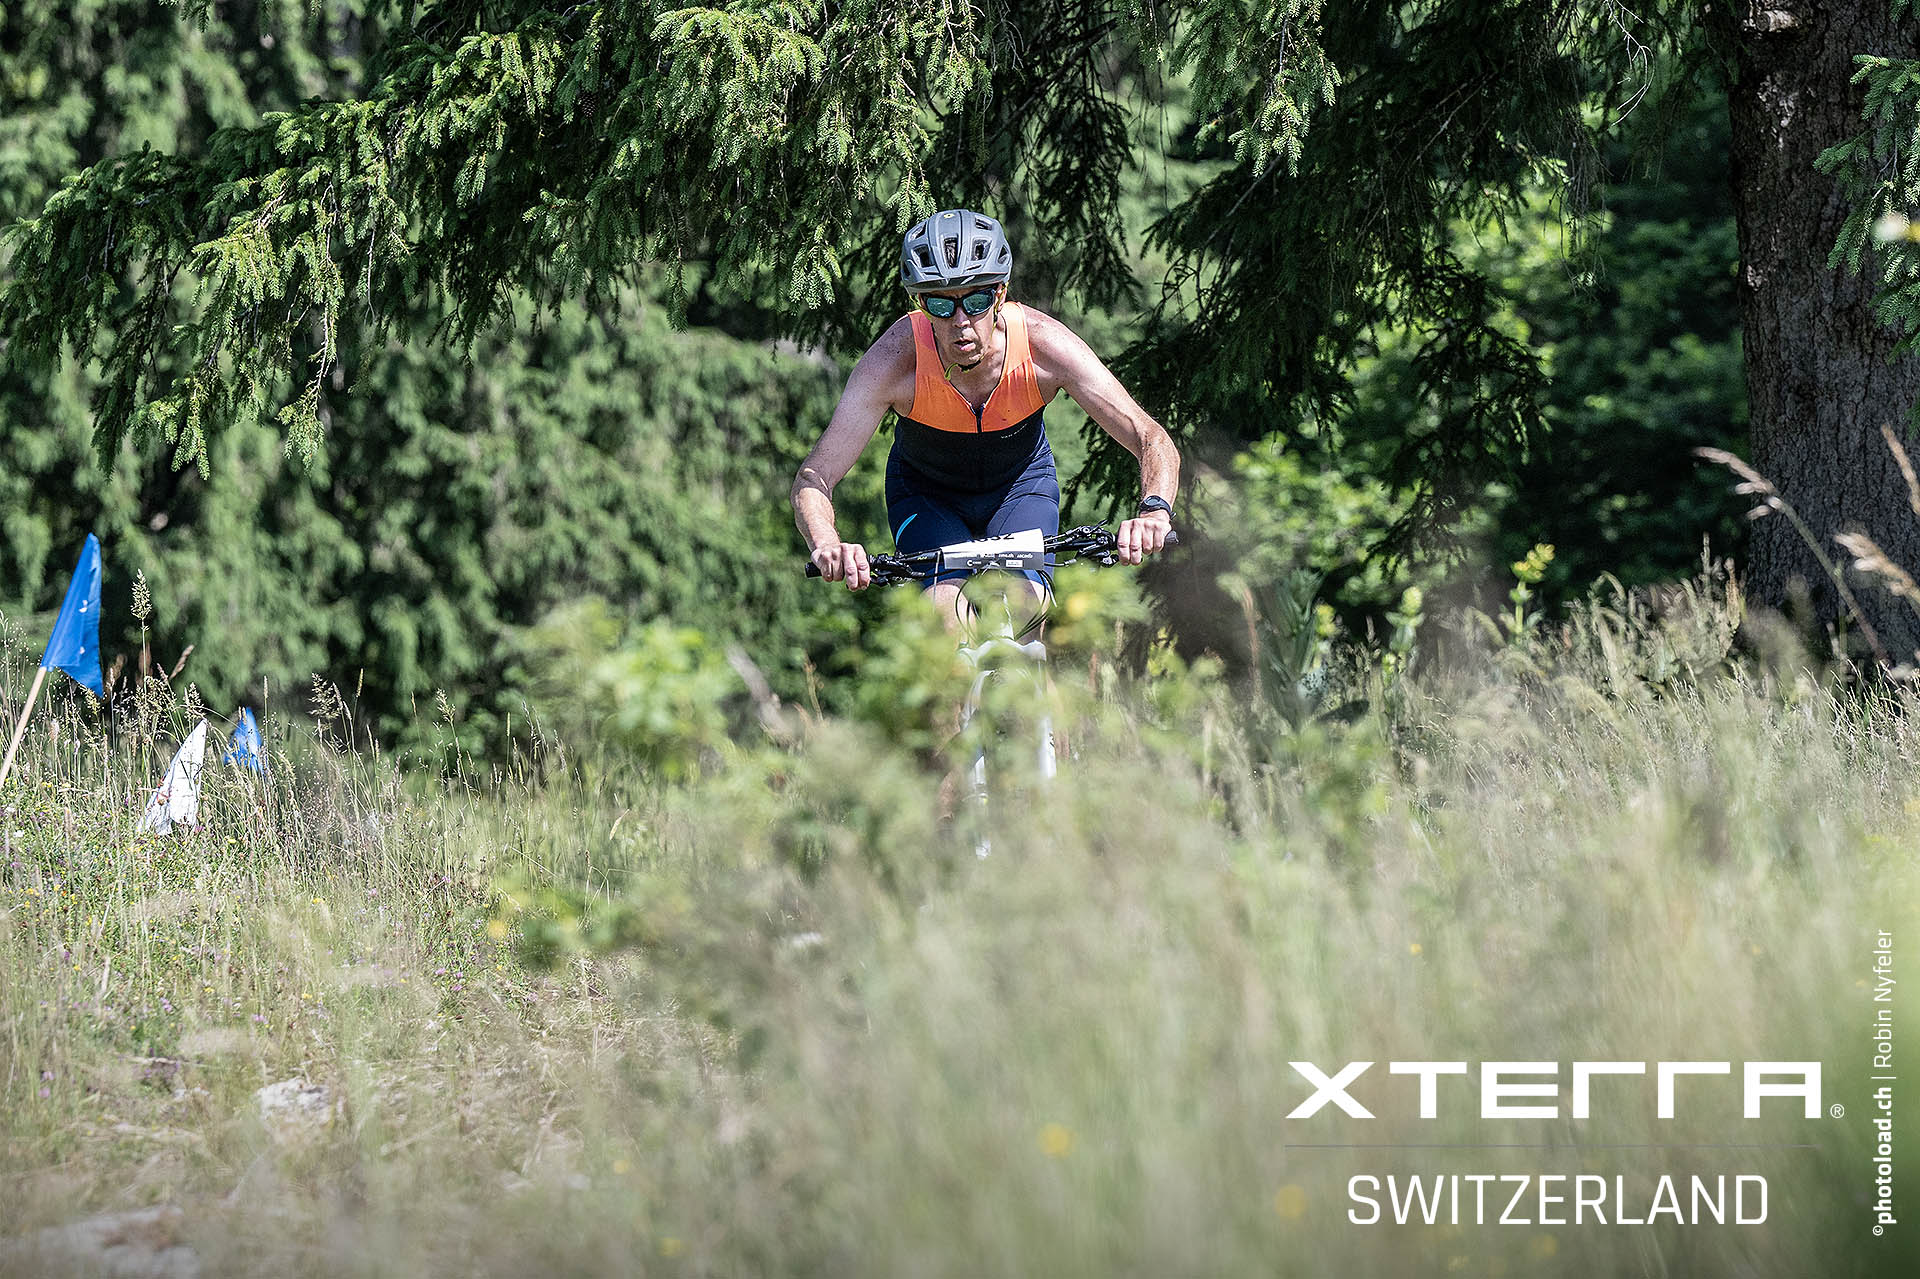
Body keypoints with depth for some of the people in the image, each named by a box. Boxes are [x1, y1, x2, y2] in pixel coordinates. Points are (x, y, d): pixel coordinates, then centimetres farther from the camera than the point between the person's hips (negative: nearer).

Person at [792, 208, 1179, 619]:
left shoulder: (1044, 343, -32)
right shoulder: (895, 359, -34)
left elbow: (1154, 441, -31)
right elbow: (814, 479, -34)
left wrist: (1153, 512, -52)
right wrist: (827, 547, -56)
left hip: (1021, 485, 1)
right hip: (925, 490, -1)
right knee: (949, 610, -26)